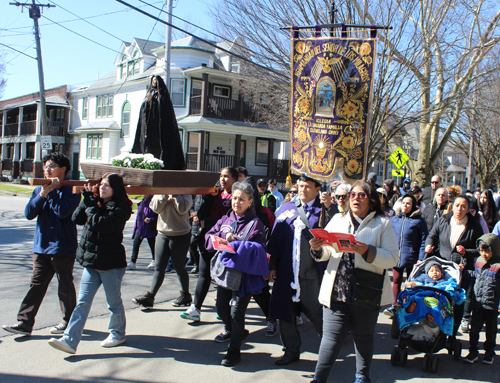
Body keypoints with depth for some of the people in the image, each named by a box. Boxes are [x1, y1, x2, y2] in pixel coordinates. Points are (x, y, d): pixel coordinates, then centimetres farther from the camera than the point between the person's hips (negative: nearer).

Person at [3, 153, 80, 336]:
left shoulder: (71, 190, -6)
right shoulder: (39, 190, 11)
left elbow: (63, 211, -22)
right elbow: (29, 213, -1)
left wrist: (51, 192, -17)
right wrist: (42, 196, -13)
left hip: (63, 247, -5)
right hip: (42, 246, 5)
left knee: (65, 286, 7)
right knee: (36, 285, 6)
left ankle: (68, 321, 21)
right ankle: (24, 323, 10)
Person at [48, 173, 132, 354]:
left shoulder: (120, 208, -12)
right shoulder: (97, 203, 11)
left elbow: (99, 223, -25)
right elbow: (77, 218, 2)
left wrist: (91, 204, -13)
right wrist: (88, 200, -5)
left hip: (111, 264, -6)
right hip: (91, 262, 6)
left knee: (114, 302, 9)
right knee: (83, 302, 3)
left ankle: (117, 334, 29)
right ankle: (69, 340, 2)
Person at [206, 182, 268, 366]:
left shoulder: (255, 223, -11)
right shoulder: (225, 219, 6)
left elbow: (257, 249, -20)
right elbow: (209, 237, 5)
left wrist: (234, 242, -26)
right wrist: (223, 239, -15)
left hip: (244, 273, -6)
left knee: (236, 312, -1)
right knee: (221, 307, 19)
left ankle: (234, 349, 17)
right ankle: (231, 330, 49)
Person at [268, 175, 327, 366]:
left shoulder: (323, 211, -1)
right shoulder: (286, 209, 11)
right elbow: (276, 239, 12)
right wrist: (273, 265, 9)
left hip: (312, 273, -4)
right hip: (287, 272, 4)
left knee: (316, 312, 2)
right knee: (285, 311, 10)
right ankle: (291, 350, 27)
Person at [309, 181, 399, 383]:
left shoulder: (383, 224, 2)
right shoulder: (338, 220, 12)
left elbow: (393, 258, -7)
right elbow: (326, 253, 11)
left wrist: (368, 251, -22)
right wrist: (317, 248, -12)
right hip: (336, 289, 2)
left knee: (363, 336, 14)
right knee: (331, 336, -1)